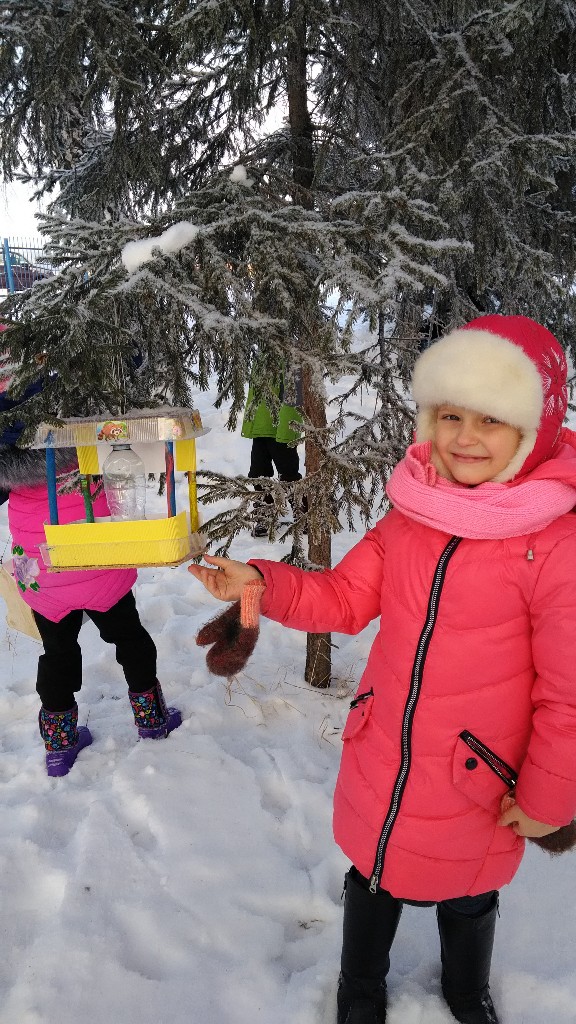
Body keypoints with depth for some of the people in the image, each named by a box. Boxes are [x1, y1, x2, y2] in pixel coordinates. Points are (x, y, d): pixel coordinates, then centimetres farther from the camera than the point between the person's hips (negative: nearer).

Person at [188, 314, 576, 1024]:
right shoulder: (410, 512, -6)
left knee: (466, 899, 25)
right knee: (373, 881, 27)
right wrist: (260, 583, -16)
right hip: (379, 763, 4)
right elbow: (344, 597, -1)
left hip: (476, 788, -3)